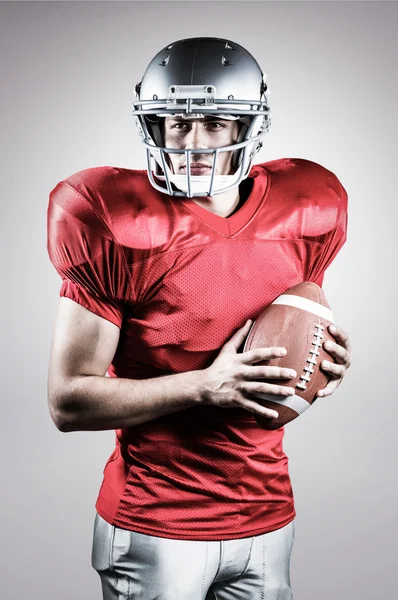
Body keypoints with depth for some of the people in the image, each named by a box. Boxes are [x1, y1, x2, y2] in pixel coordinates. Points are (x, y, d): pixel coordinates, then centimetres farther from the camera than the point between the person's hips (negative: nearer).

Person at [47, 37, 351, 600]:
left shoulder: (303, 216, -2)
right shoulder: (119, 228, -17)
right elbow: (68, 402, -15)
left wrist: (326, 359, -8)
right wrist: (205, 386, -23)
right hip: (153, 527, -4)